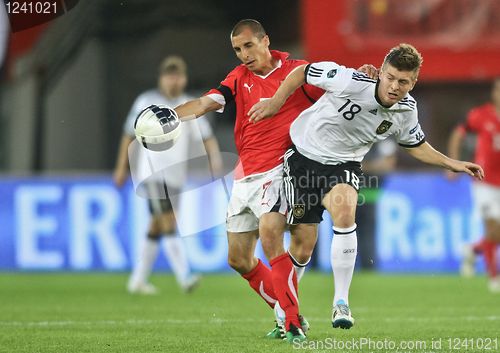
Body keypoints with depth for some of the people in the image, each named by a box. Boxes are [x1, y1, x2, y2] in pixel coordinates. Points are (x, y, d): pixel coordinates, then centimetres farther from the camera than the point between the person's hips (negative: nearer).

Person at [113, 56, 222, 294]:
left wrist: (215, 156, -20)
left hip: (176, 175, 5)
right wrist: (121, 167, 9)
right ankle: (184, 277, -26)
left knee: (157, 229, 12)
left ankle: (138, 280, 22)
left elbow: (207, 136, 1)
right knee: (169, 223, -17)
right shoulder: (146, 102, 0)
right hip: (153, 173, -5)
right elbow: (129, 134, 8)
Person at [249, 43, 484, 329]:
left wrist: (450, 163, 4)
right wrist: (276, 102, -8)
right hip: (305, 154, -2)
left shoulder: (407, 109, -8)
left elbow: (415, 144, 13)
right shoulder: (350, 82, -24)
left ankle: (341, 302, -23)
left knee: (344, 212, -32)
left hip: (344, 165, 2)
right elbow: (303, 72, -10)